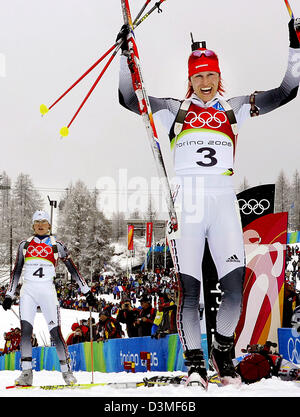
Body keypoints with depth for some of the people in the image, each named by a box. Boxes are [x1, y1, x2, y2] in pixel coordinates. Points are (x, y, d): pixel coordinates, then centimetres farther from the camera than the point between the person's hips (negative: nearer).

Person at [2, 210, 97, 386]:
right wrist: (9, 295, 15)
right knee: (25, 330, -10)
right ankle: (27, 373, -8)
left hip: (47, 291, -2)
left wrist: (87, 291, 8)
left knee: (55, 332, -7)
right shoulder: (25, 245, 14)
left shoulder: (57, 246, 8)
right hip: (28, 291, 2)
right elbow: (16, 271, 19)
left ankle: (67, 371, 3)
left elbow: (73, 269, 11)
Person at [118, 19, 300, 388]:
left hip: (224, 202, 1)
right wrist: (126, 57, -1)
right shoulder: (175, 110, 14)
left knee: (236, 288, -6)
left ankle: (223, 351, 18)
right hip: (186, 203, -1)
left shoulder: (234, 109, 17)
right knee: (188, 290, -8)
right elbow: (129, 100, 7)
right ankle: (194, 364, 4)